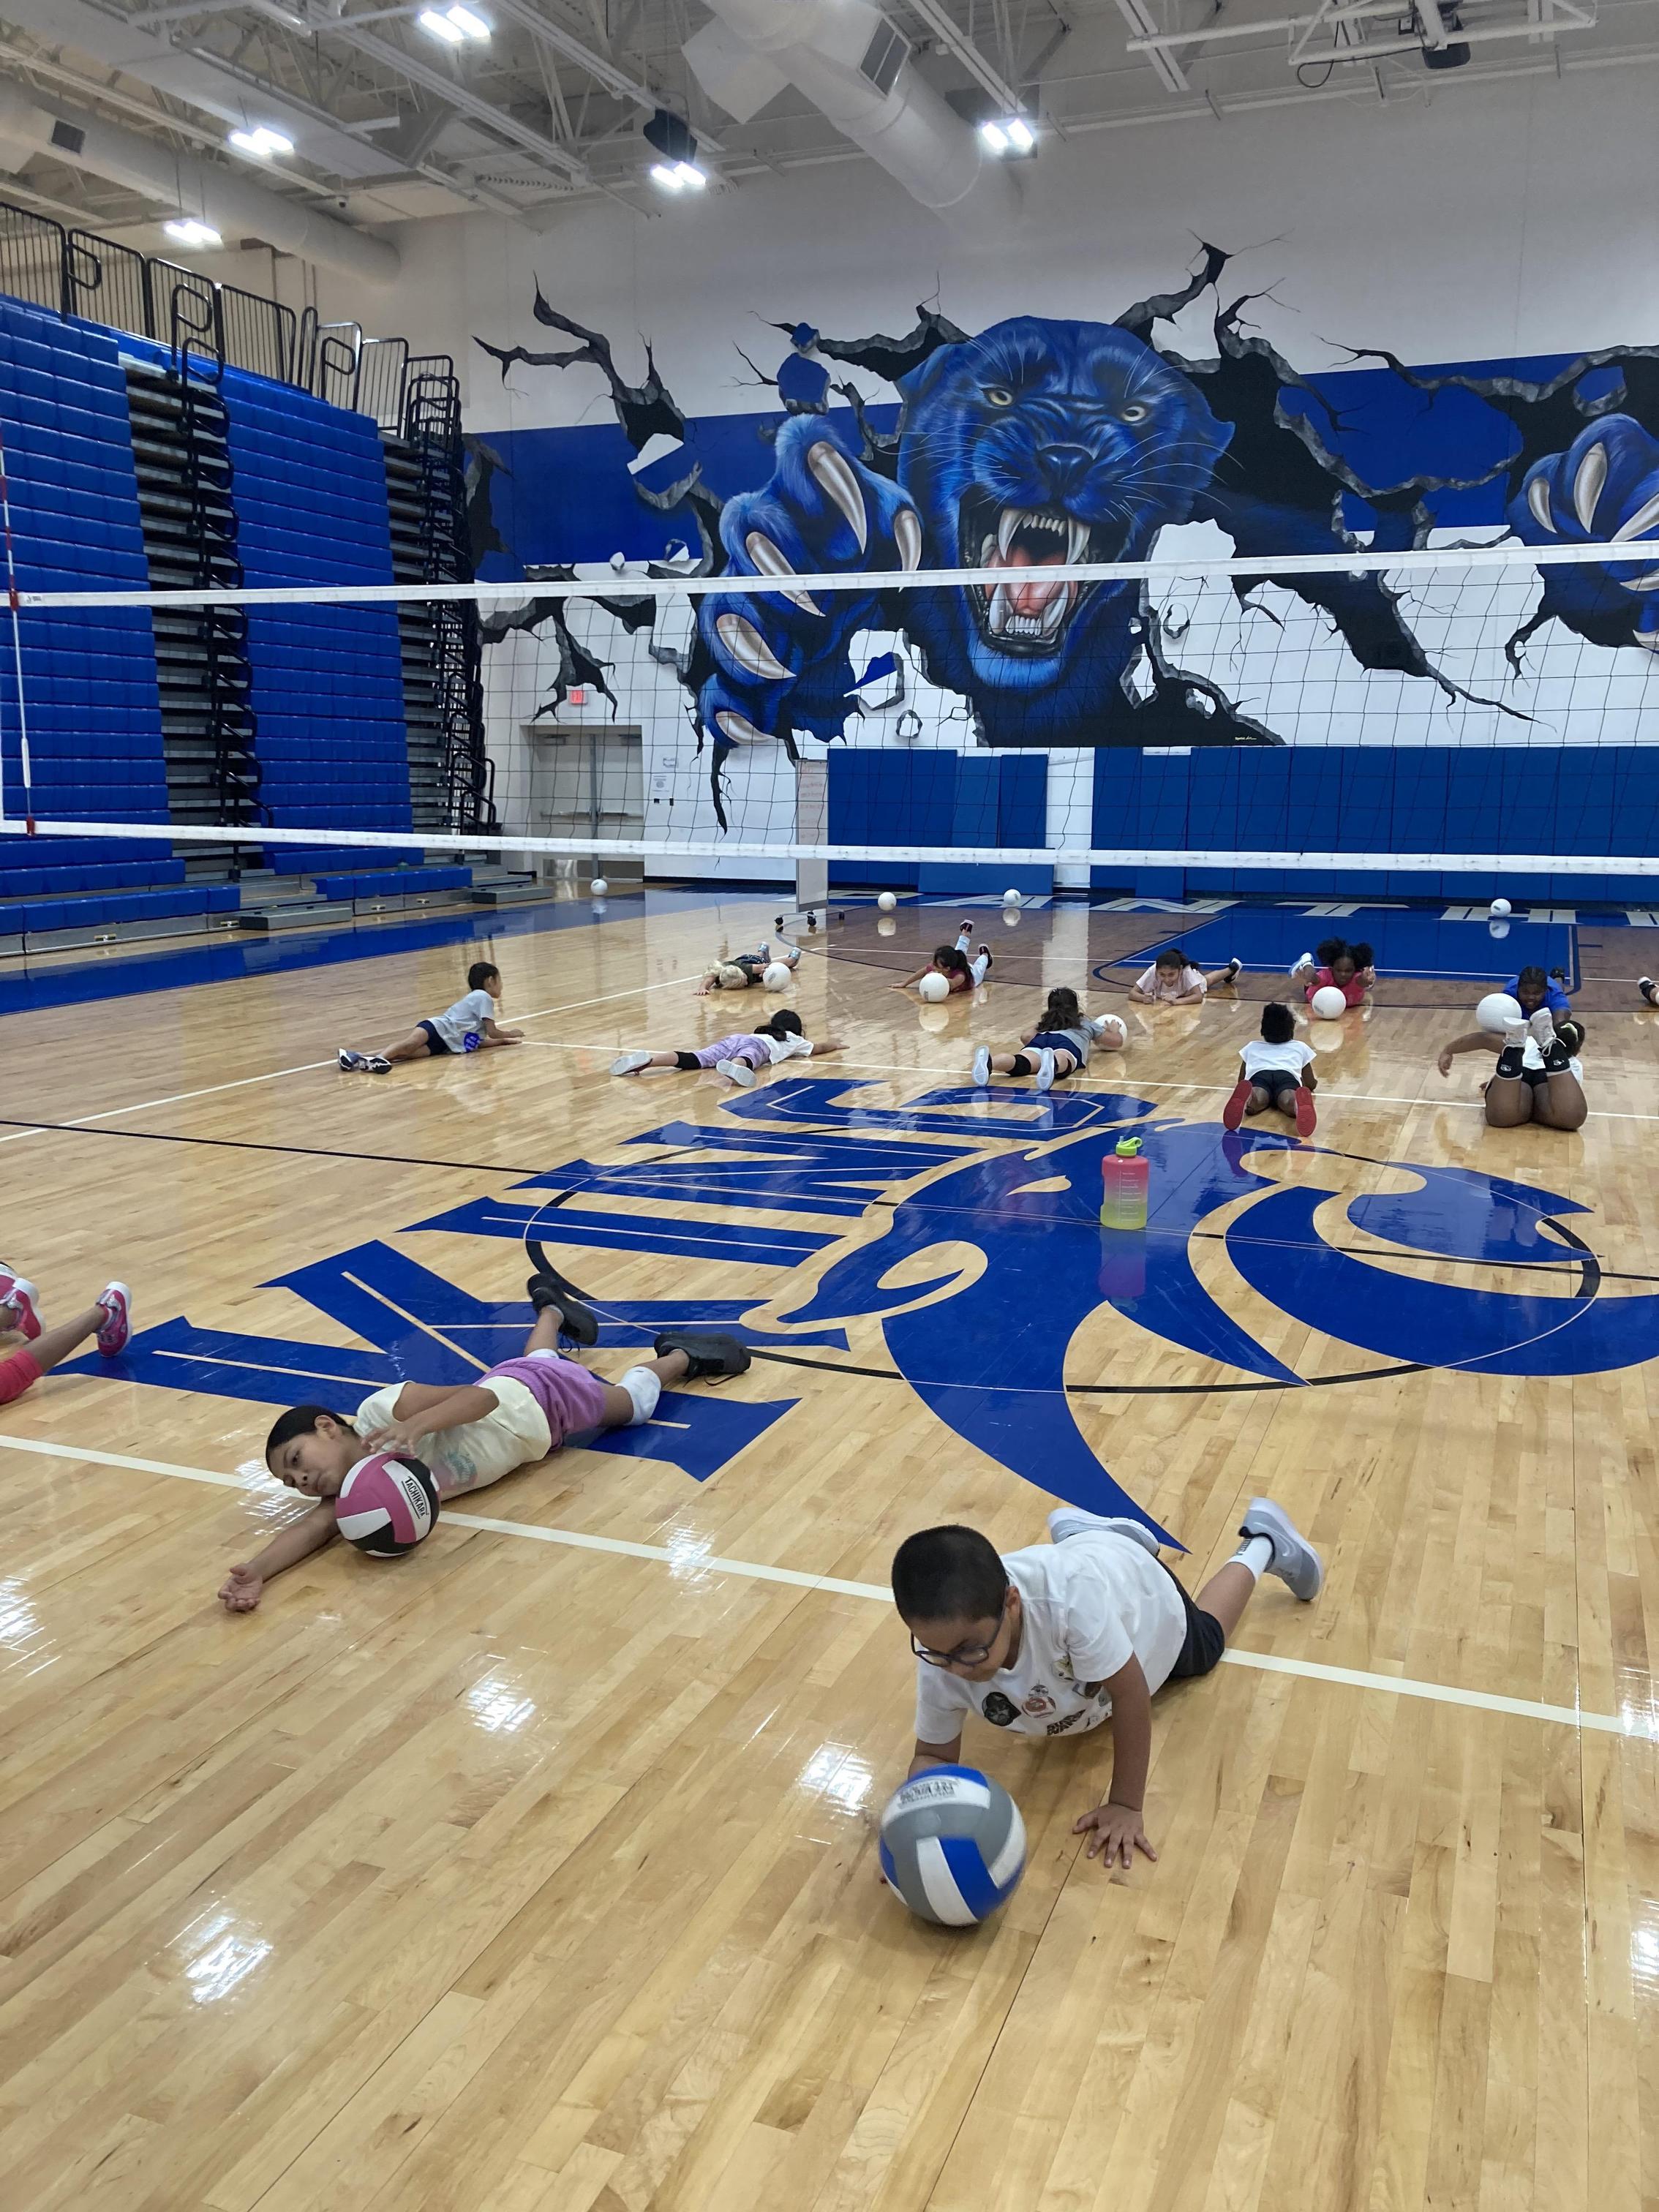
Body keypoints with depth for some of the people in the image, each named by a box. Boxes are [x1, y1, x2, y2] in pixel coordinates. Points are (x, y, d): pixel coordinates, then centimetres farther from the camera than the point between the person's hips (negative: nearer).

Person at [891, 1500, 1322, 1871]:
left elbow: (1129, 1691, -38)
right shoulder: (939, 1663, -38)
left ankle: (1262, 1544, 50)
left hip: (1141, 1593, -2)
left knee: (1205, 1645, 31)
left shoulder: (1068, 1594, -52)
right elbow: (933, 1753, -24)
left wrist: (1126, 1806, -33)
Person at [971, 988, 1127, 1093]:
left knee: (1020, 1063, -30)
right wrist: (1113, 1031, 69)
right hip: (1068, 1043, -1)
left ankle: (989, 1062, -62)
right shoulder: (1086, 1024, 40)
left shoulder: (1044, 1024, 41)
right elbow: (1117, 1041, 45)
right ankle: (1051, 1062, -73)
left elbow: (1026, 1038, 26)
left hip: (1039, 1040, 1)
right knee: (1061, 1061, -37)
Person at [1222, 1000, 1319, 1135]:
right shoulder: (1300, 1047, 38)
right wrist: (1315, 1081, 60)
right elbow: (1311, 1084, 38)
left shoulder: (1252, 1047, 40)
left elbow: (1241, 1081, 40)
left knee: (1254, 1103, -32)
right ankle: (1301, 1101, -70)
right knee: (1289, 1103, -34)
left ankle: (1245, 1095, -68)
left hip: (1258, 1075, 1)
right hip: (1288, 1076, -1)